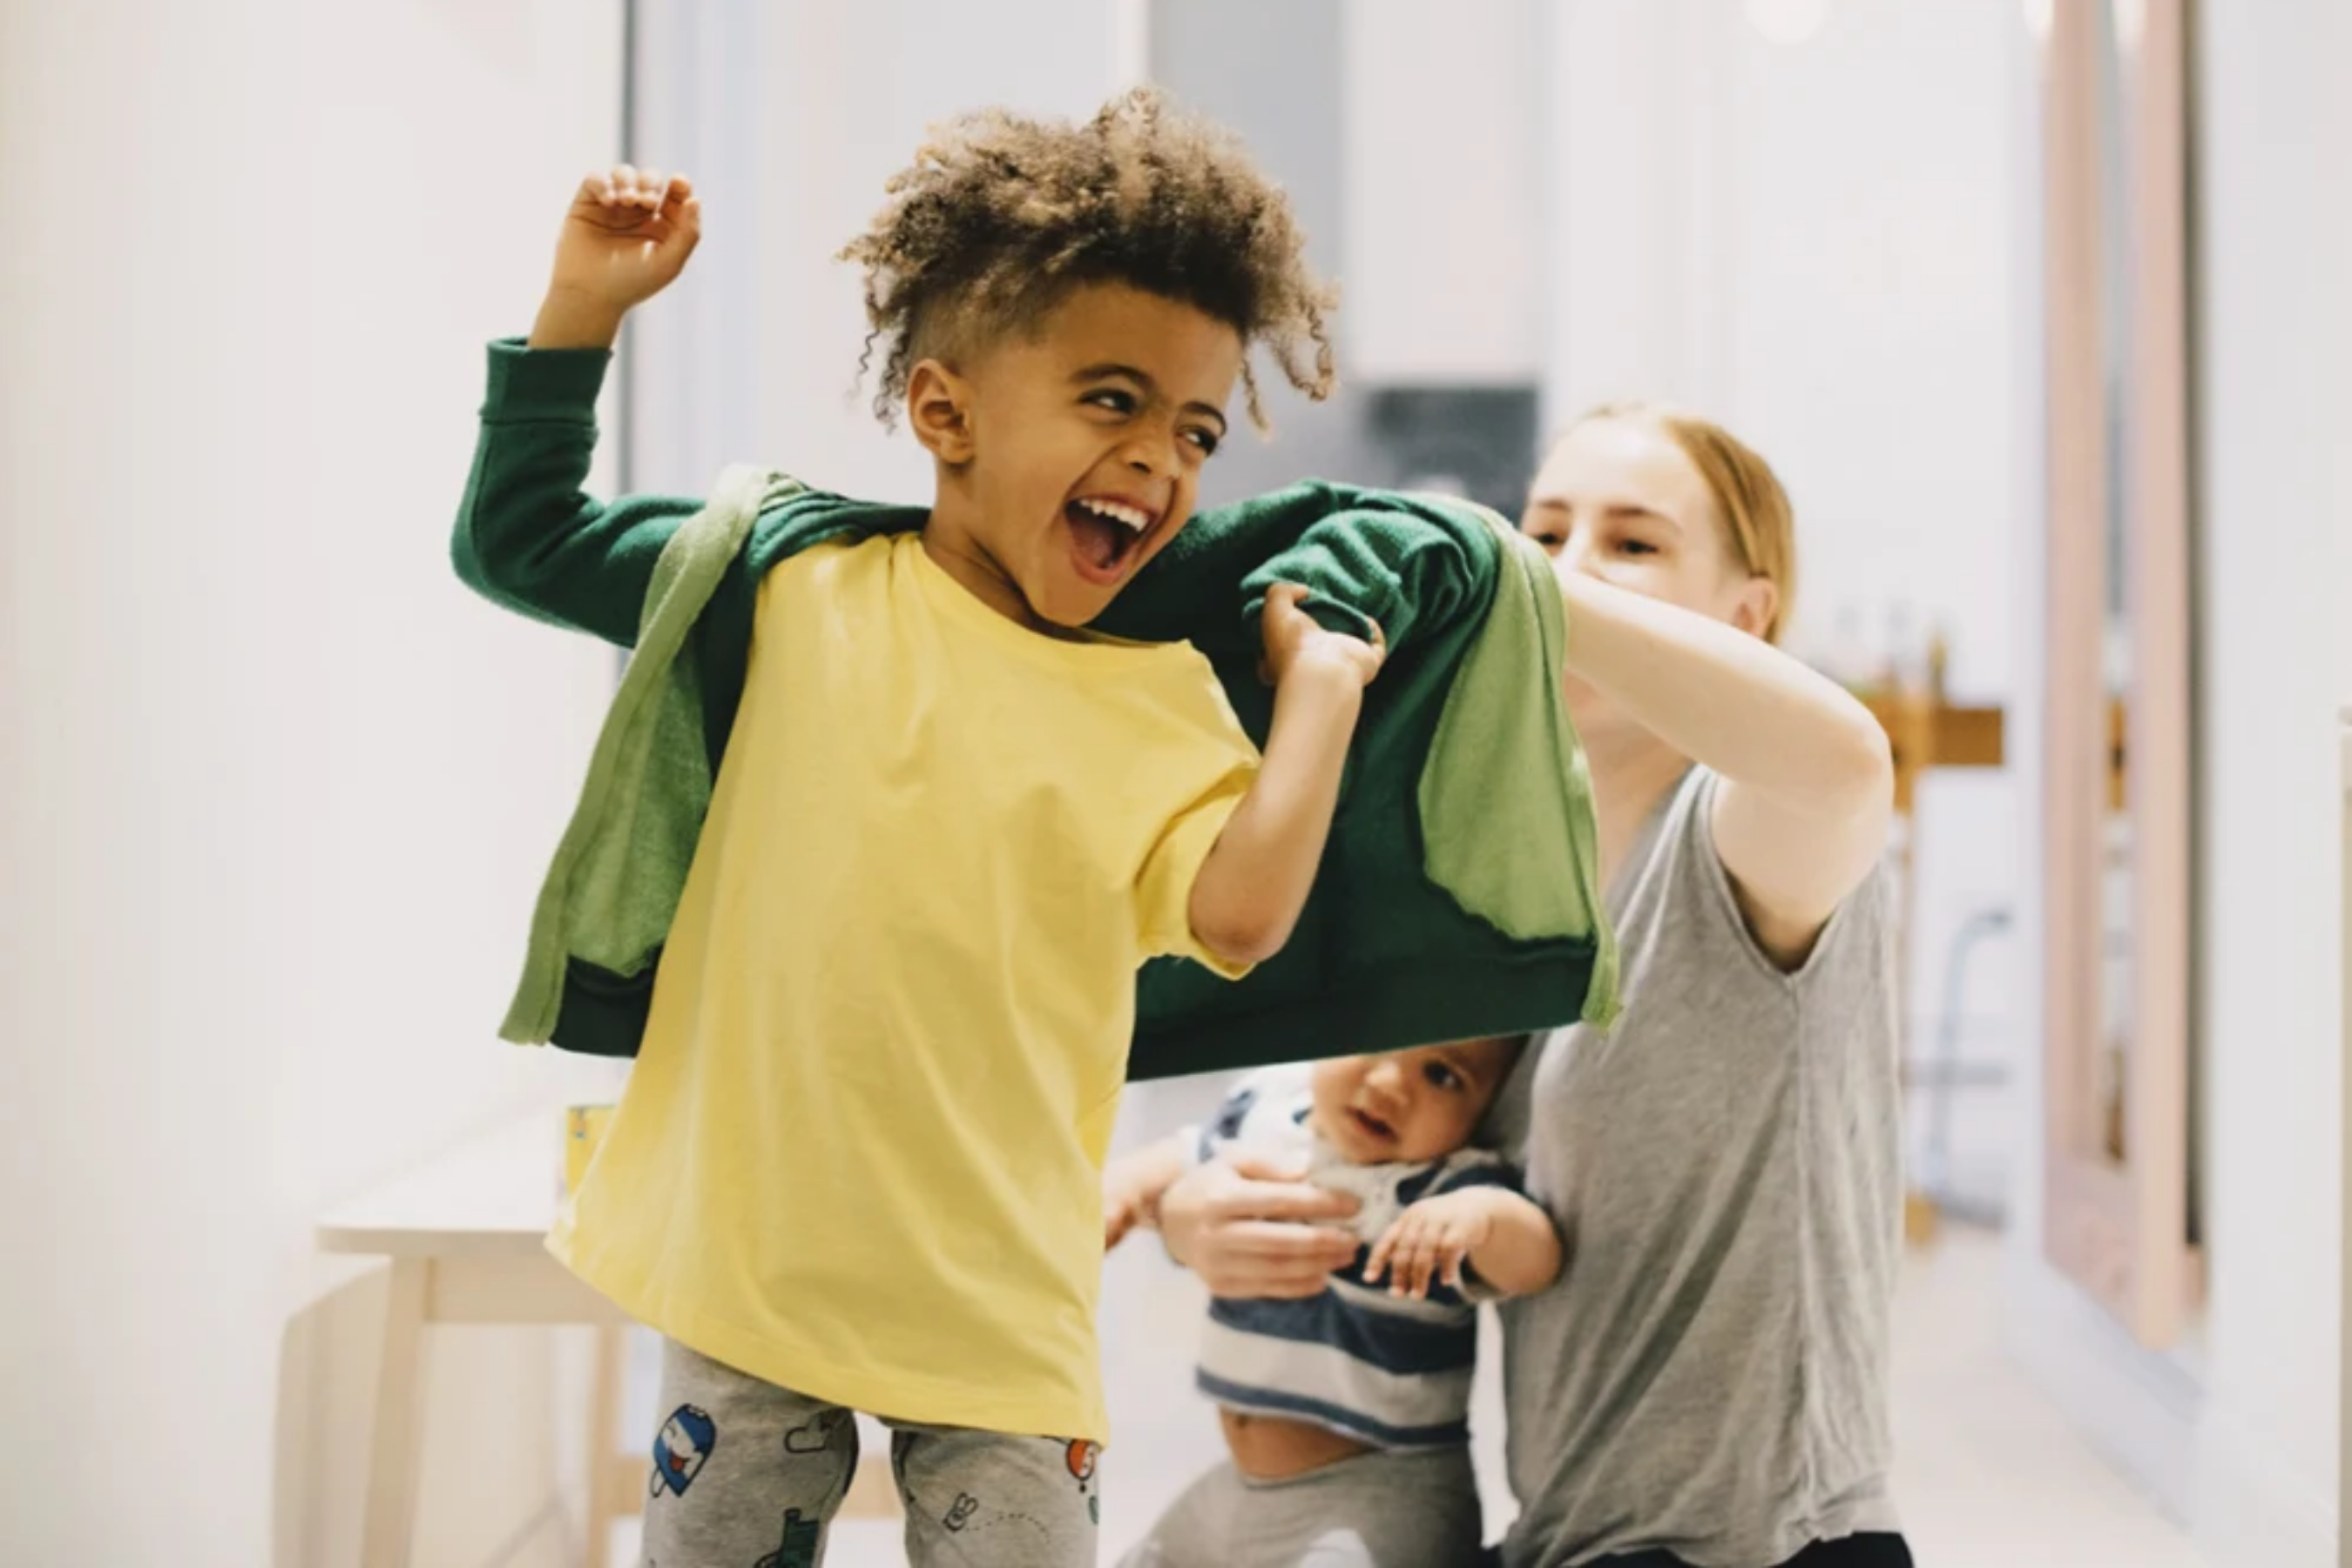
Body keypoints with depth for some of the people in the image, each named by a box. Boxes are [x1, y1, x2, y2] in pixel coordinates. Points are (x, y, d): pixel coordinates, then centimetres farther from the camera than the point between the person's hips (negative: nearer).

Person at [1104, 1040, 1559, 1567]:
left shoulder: (1450, 1184, -17)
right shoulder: (1262, 1110, 0)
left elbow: (1533, 1263, -34)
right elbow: (1185, 1161, 18)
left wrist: (1483, 1211, -55)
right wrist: (1125, 1188, -2)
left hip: (1384, 1500, -7)